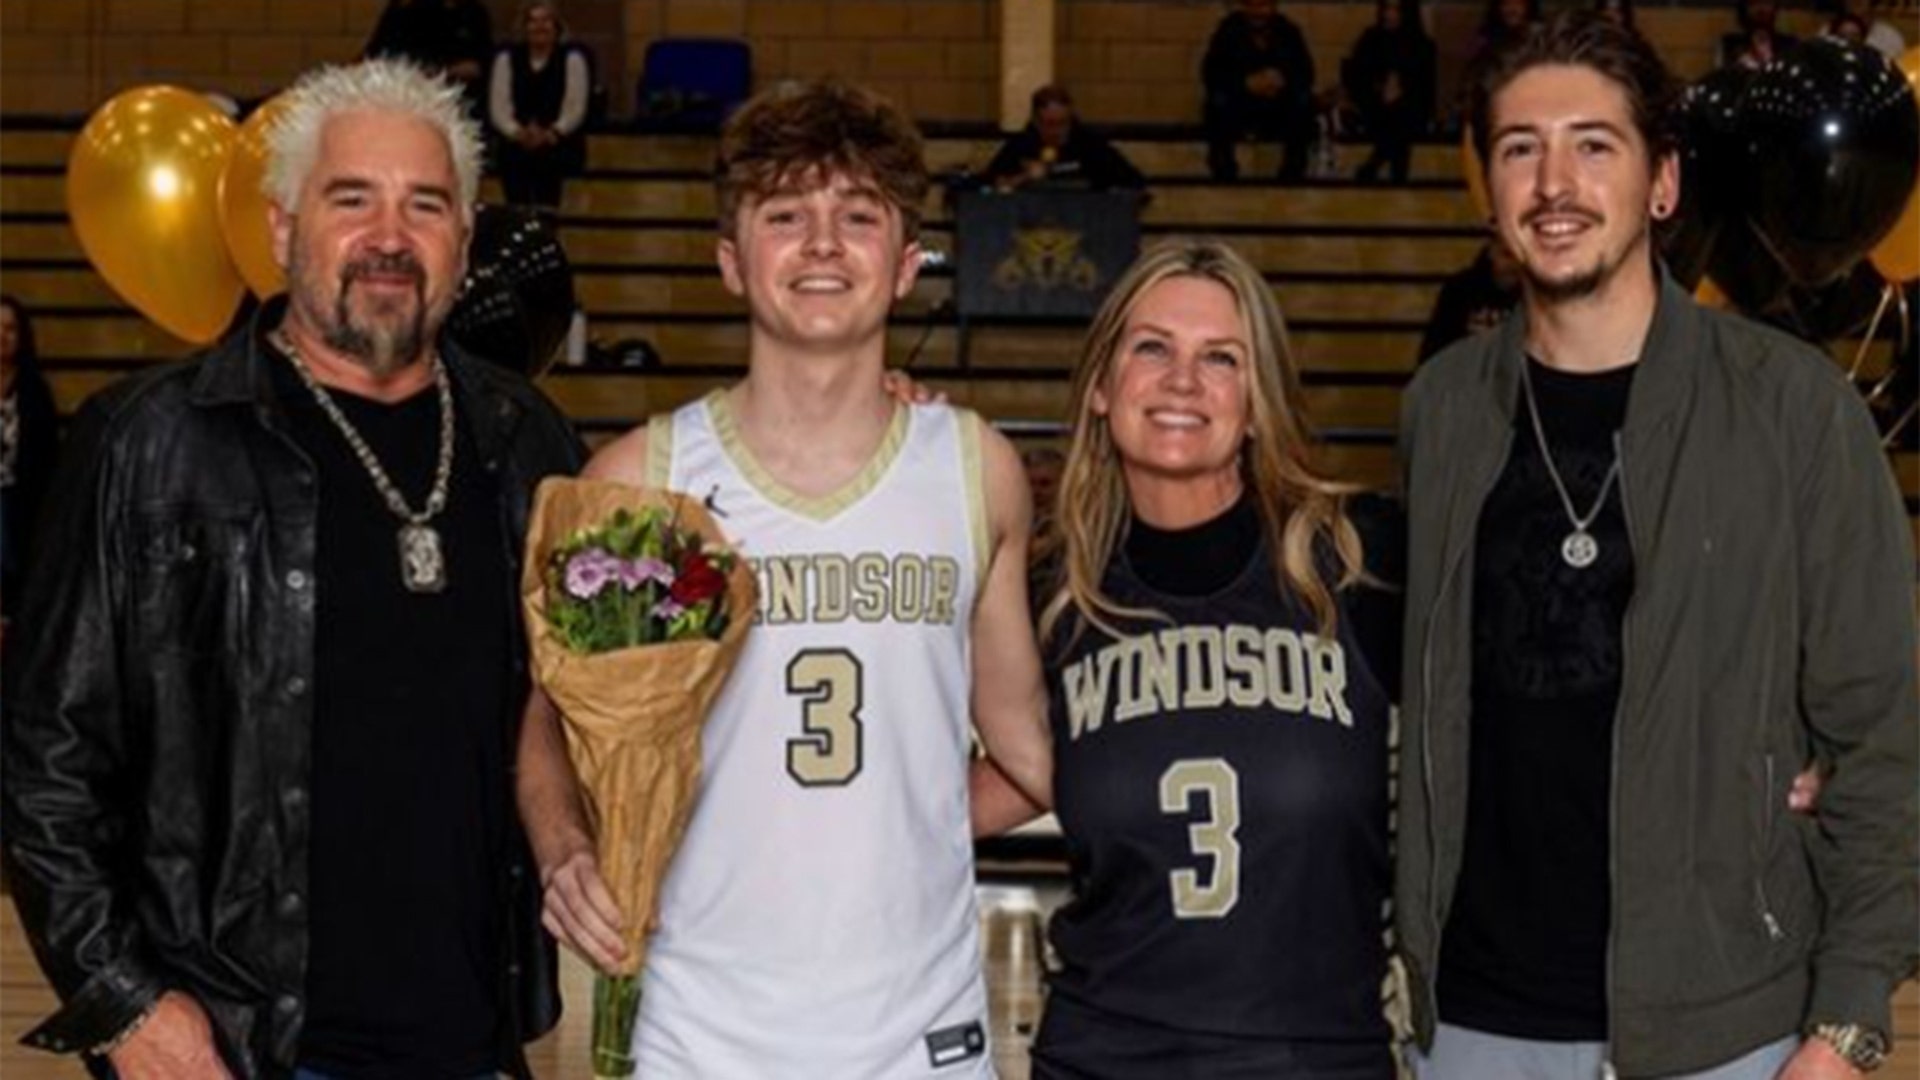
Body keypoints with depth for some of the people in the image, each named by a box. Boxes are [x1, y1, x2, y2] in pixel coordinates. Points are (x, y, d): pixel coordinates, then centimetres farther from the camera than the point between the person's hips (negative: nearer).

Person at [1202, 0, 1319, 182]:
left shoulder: (1288, 31, -4)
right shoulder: (1229, 29, -9)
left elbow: (1306, 72, -9)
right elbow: (1210, 74, -18)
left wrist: (1283, 79, -32)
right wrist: (1246, 83, -34)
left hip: (1279, 112, 1)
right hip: (1239, 106, -1)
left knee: (1302, 100, -27)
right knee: (1220, 100, -32)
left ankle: (1292, 175, -14)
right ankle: (1224, 177, -18)